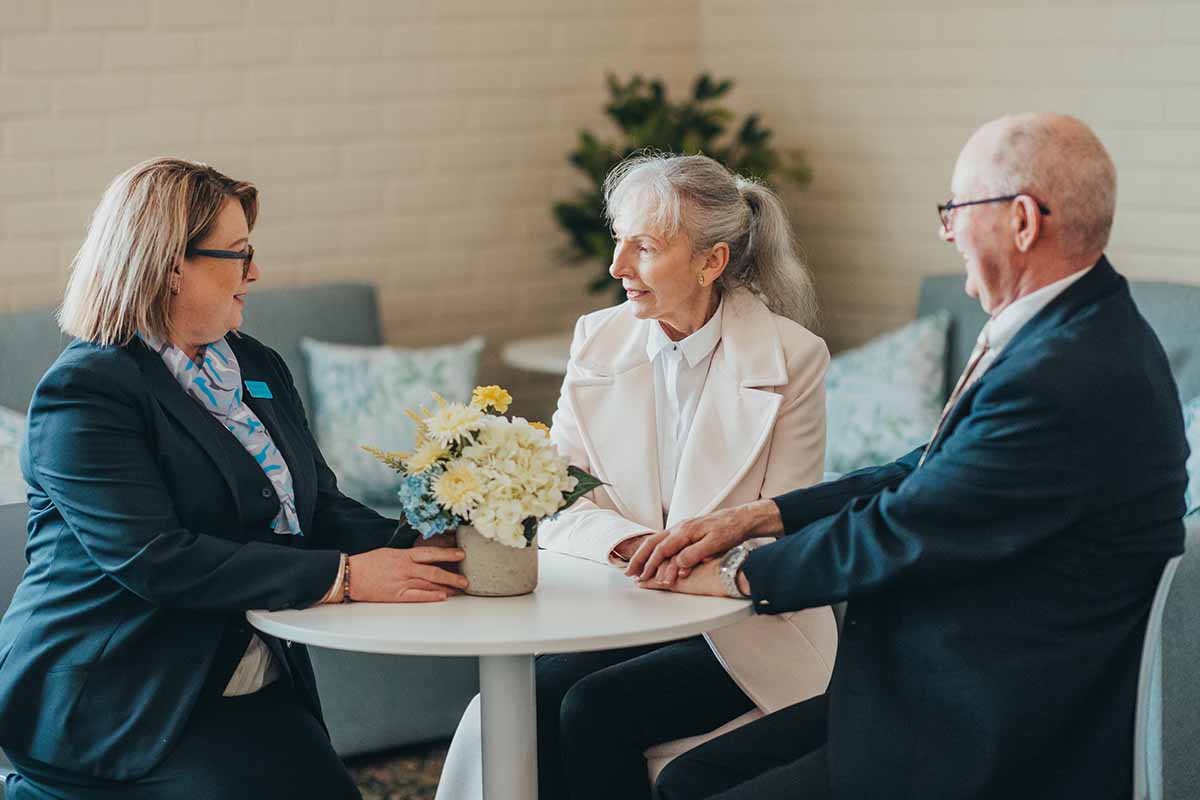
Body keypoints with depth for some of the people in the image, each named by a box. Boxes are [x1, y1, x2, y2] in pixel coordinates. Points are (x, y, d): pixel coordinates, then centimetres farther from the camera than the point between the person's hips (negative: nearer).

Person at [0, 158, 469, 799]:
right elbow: (155, 560, -21)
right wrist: (341, 578, -22)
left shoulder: (260, 368, 15)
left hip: (256, 690, 7)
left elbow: (320, 509, 11)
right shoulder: (85, 391, -11)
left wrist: (418, 549, -10)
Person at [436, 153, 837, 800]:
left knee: (596, 710, -26)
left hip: (744, 633, -3)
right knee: (527, 696, -26)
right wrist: (628, 543, -21)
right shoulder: (598, 341, 3)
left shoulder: (792, 357, -8)